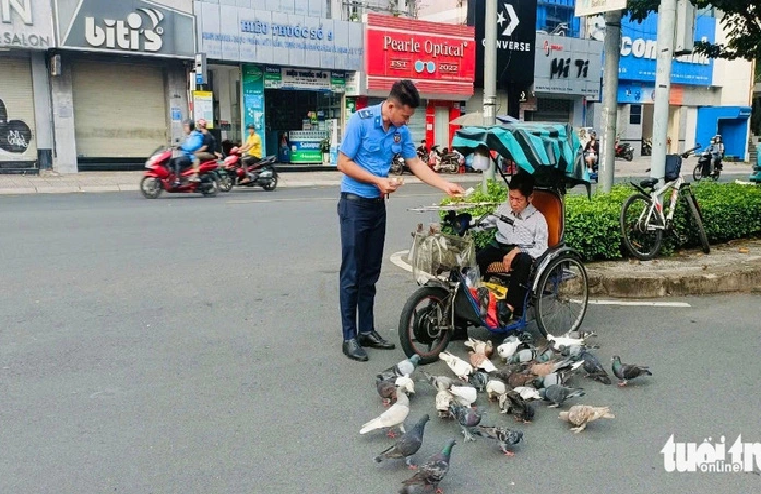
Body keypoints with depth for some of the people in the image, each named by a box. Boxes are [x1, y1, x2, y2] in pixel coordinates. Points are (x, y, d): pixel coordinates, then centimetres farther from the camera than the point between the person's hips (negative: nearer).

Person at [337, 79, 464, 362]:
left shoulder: (401, 131, 4)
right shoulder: (361, 120, -14)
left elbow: (416, 164, 11)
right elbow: (343, 163, -13)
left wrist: (445, 186, 2)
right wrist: (378, 181, -15)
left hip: (377, 204, 6)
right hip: (354, 202, -6)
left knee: (371, 272, 11)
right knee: (352, 272, -4)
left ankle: (366, 330, 21)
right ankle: (349, 336, 4)